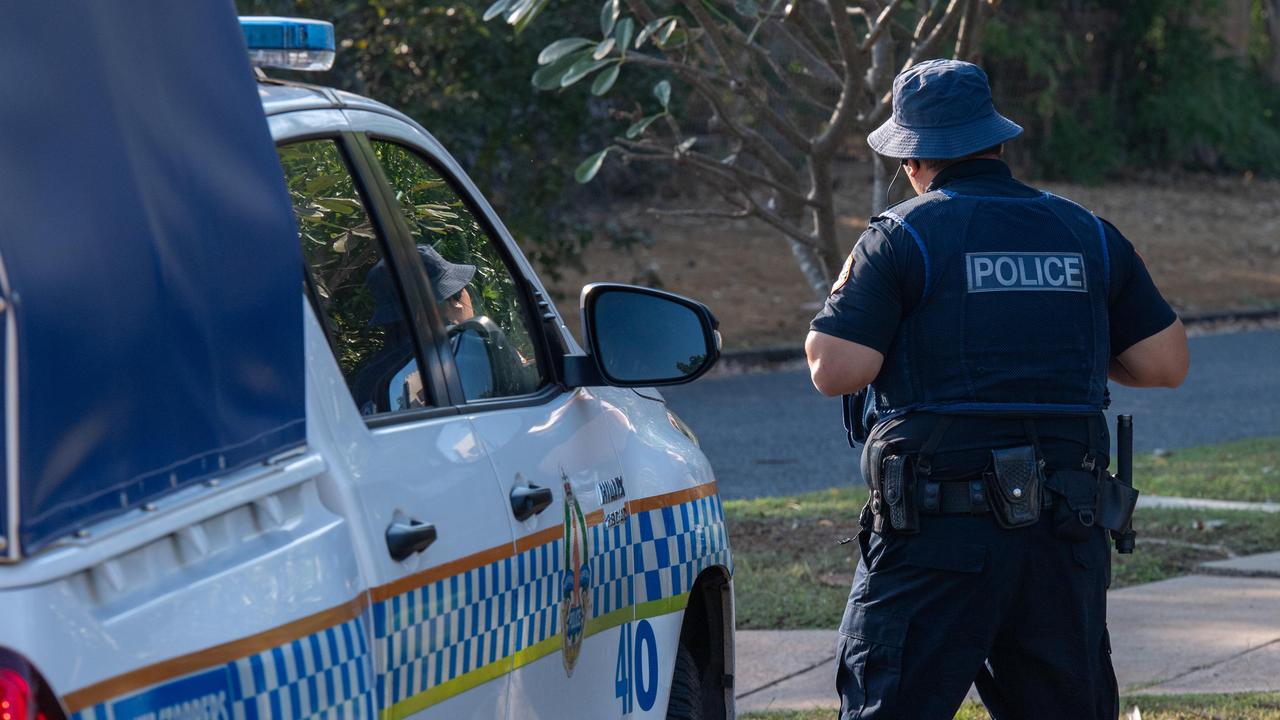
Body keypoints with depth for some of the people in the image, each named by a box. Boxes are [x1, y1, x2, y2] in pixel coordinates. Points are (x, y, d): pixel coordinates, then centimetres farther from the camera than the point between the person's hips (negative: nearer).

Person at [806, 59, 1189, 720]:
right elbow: (1166, 363, 11)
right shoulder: (1088, 236, 10)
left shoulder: (902, 237, -4)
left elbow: (834, 371, -10)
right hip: (1066, 534, 5)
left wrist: (847, 291, 9)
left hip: (937, 540, -4)